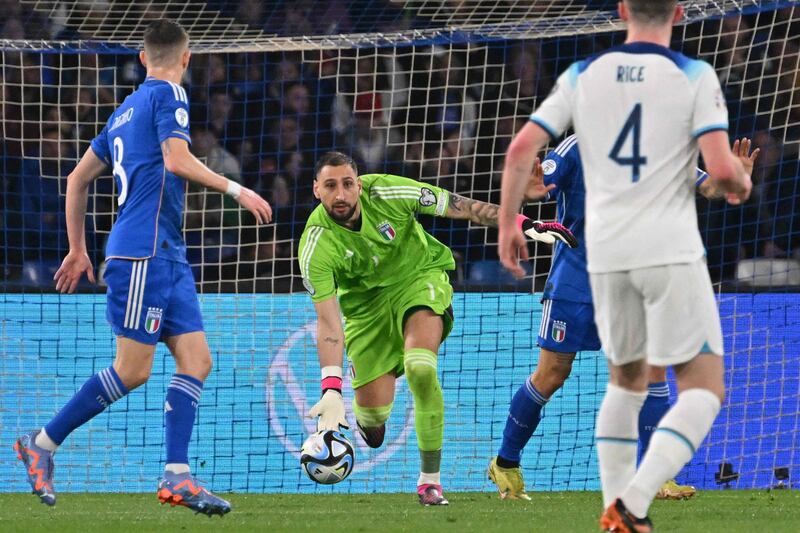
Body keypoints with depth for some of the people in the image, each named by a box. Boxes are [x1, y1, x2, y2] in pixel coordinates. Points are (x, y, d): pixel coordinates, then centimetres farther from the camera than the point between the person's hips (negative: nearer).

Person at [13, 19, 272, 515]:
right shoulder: (168, 94, -4)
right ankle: (42, 444, 2)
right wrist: (237, 189, -13)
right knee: (132, 370, -8)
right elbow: (177, 161, -19)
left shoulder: (125, 111, 21)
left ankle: (177, 476, -6)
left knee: (197, 361, 1)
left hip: (168, 256, 9)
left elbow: (79, 177, 24)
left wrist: (78, 249, 29)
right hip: (142, 251, -9)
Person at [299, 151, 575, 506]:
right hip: (366, 300, 1)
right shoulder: (316, 247, -26)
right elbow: (328, 324, -29)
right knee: (373, 415, -6)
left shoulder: (386, 192, -25)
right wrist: (331, 389, -40)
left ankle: (430, 478, -16)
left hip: (420, 275, -1)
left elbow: (463, 207, -14)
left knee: (420, 368, -28)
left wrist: (525, 225, -17)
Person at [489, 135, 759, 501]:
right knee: (552, 376, 0)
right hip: (574, 282, -4)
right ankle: (505, 464, 18)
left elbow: (708, 187, 1)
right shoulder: (578, 149, -11)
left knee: (651, 366, -9)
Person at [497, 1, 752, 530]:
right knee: (703, 388, 1)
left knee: (626, 379, 23)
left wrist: (508, 222, 13)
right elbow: (722, 169, -14)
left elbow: (521, 150, 1)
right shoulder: (695, 76, -5)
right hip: (671, 249, -4)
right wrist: (742, 183, 9)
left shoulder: (582, 75, 6)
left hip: (605, 253, 4)